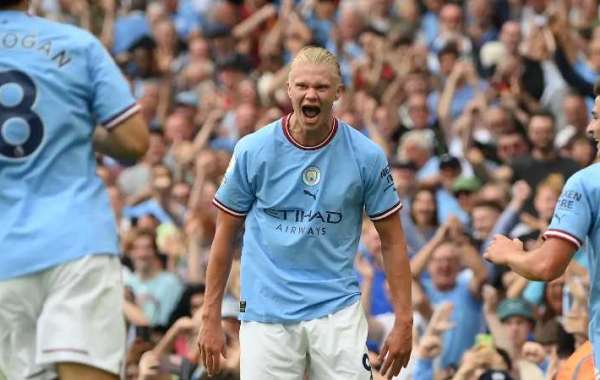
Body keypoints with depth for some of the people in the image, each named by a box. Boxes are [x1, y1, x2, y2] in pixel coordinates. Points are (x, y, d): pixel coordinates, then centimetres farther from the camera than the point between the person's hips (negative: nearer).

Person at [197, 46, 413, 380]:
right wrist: (211, 319, 4)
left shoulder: (366, 155, -2)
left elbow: (392, 242, 4)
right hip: (267, 312, 0)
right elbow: (225, 236, 7)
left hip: (337, 308, 0)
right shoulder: (253, 151, -2)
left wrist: (404, 321, -2)